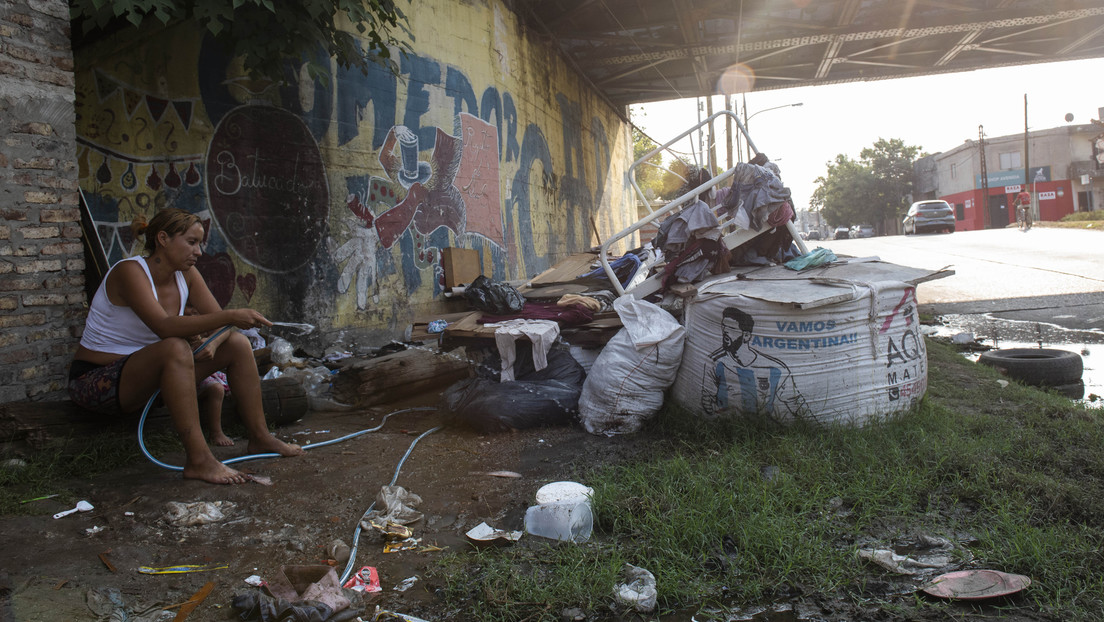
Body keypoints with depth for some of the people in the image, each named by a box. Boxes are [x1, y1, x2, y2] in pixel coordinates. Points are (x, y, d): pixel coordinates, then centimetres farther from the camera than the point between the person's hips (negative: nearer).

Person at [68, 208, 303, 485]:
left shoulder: (185, 274, 1)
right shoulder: (130, 271, -22)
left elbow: (218, 321, 0)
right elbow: (164, 327, -37)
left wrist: (213, 343, -23)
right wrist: (230, 317, -42)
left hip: (145, 377, 8)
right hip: (96, 381, -8)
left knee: (236, 343, -5)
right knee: (175, 348, -37)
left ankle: (259, 437, 0)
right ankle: (198, 460, -38)